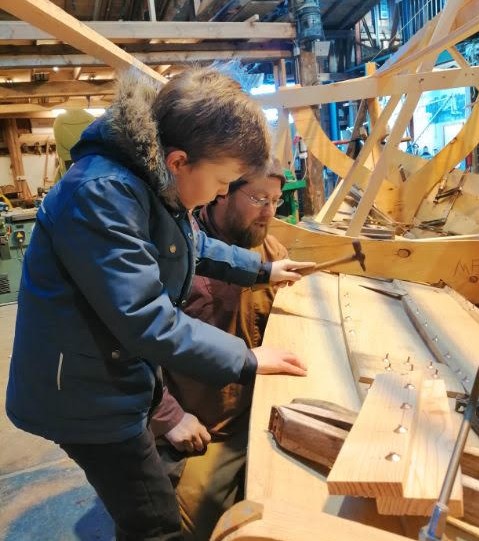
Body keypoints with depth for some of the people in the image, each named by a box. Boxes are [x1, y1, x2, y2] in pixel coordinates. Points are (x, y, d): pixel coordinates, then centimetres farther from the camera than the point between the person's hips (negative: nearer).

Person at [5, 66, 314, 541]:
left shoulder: (153, 179, 1)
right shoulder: (100, 193, -32)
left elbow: (194, 245, 19)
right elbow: (147, 320, -34)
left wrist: (262, 270, 18)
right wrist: (245, 361, -23)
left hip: (122, 370, 9)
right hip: (86, 391, -9)